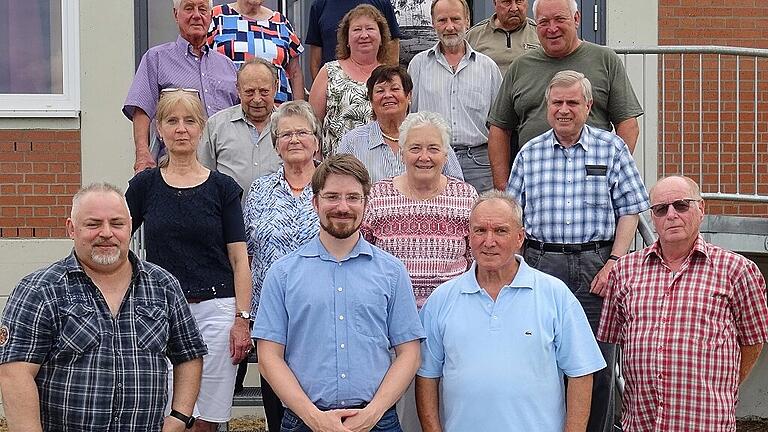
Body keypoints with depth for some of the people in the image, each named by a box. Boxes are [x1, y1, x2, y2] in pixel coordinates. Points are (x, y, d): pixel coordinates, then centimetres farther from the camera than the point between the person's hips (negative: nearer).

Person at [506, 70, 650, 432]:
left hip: (595, 266, -1)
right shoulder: (529, 154, 11)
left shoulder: (612, 148, 5)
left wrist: (614, 262, -8)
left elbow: (629, 210, 2)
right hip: (541, 263, 2)